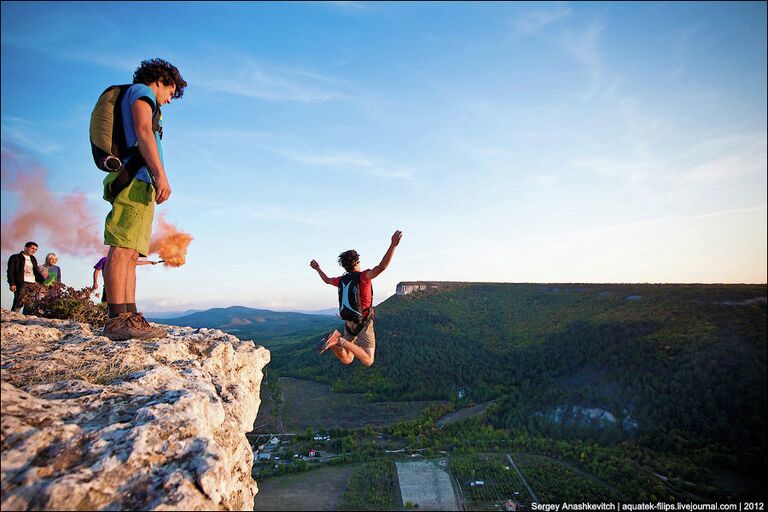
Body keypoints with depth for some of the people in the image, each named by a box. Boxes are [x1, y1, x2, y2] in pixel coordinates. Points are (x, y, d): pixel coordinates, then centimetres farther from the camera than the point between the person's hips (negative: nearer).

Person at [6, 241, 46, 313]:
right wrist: (12, 284, -12)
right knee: (18, 303, -12)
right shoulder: (15, 257, 5)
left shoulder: (33, 259, 22)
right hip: (21, 283, -5)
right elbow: (10, 271, -1)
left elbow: (37, 272, 22)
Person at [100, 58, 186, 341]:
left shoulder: (134, 98, 35)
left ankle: (130, 316, -2)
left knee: (131, 254, 0)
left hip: (140, 183, 10)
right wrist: (161, 174, -19)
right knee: (122, 248, -17)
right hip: (136, 177, -10)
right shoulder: (141, 91, 8)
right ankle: (117, 319, -22)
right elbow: (143, 131, -9)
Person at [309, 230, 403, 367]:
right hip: (364, 323, -6)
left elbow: (327, 280, 26)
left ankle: (334, 342, -18)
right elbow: (381, 267, -31)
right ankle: (340, 341, -27)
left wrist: (317, 268, 44)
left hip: (349, 323, 6)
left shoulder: (342, 280, 5)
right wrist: (393, 245, -38)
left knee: (347, 360, 14)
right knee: (368, 361, -10)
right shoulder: (363, 276, -13)